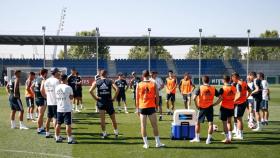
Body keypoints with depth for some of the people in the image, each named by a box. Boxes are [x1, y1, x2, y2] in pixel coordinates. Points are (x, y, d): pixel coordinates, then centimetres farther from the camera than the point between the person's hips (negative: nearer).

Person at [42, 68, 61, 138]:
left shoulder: (46, 81, 10)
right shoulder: (56, 80, -12)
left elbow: (43, 92, 16)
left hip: (49, 102, 7)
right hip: (56, 102, -7)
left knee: (49, 118, 15)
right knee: (56, 118, -5)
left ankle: (47, 133, 21)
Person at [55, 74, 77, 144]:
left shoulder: (57, 87, 4)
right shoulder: (68, 87, -12)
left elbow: (56, 97, 13)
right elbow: (71, 97, -5)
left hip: (59, 109, 6)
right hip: (67, 109, -6)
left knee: (58, 124, 12)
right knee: (68, 124, -3)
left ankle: (57, 138, 20)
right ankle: (70, 139, -1)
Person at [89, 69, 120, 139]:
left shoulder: (96, 82, 3)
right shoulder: (110, 81, 1)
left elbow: (90, 90, -10)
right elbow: (117, 89, -12)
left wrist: (95, 98, -2)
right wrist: (114, 98, -4)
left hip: (100, 102, 0)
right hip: (109, 101, 0)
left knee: (102, 119, 5)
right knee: (113, 118, 13)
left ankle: (104, 133, 6)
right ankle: (116, 132, 20)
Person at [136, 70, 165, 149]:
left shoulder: (139, 85, 2)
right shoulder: (154, 84, 1)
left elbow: (137, 98, 2)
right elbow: (157, 96, 0)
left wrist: (137, 108, 9)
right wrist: (156, 105, 13)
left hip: (142, 107, 1)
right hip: (151, 107, 0)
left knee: (143, 126, 5)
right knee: (154, 125, 7)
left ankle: (146, 144, 5)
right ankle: (158, 143, 11)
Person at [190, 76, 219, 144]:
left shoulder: (200, 88, -7)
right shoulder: (213, 88, 1)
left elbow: (194, 98, -16)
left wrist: (197, 106, -4)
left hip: (202, 108, -1)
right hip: (210, 108, 1)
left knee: (198, 122, 14)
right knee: (210, 123, 7)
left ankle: (197, 138, 18)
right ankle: (208, 139, 3)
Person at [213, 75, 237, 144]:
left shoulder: (222, 89, -16)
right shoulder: (234, 88, 0)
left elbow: (220, 99, -18)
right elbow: (234, 97, 8)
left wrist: (214, 104, -9)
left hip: (224, 107, -5)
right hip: (231, 107, 5)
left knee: (224, 123, 4)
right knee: (229, 121, 21)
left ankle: (227, 138, 5)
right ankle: (230, 137, 22)